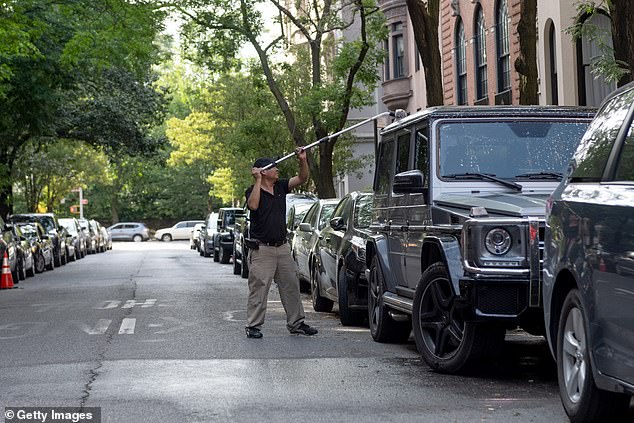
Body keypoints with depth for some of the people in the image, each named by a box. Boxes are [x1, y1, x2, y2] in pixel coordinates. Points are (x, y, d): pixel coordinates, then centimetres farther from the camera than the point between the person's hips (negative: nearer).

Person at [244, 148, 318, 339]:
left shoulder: (281, 187, 10)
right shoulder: (253, 191, -6)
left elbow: (302, 178, 9)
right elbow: (253, 205, -27)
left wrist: (303, 160, -7)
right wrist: (258, 181, -23)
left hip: (282, 247, 6)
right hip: (262, 249, -6)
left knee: (291, 285, 10)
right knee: (259, 288, -4)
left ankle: (296, 323, 18)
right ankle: (253, 326, 2)